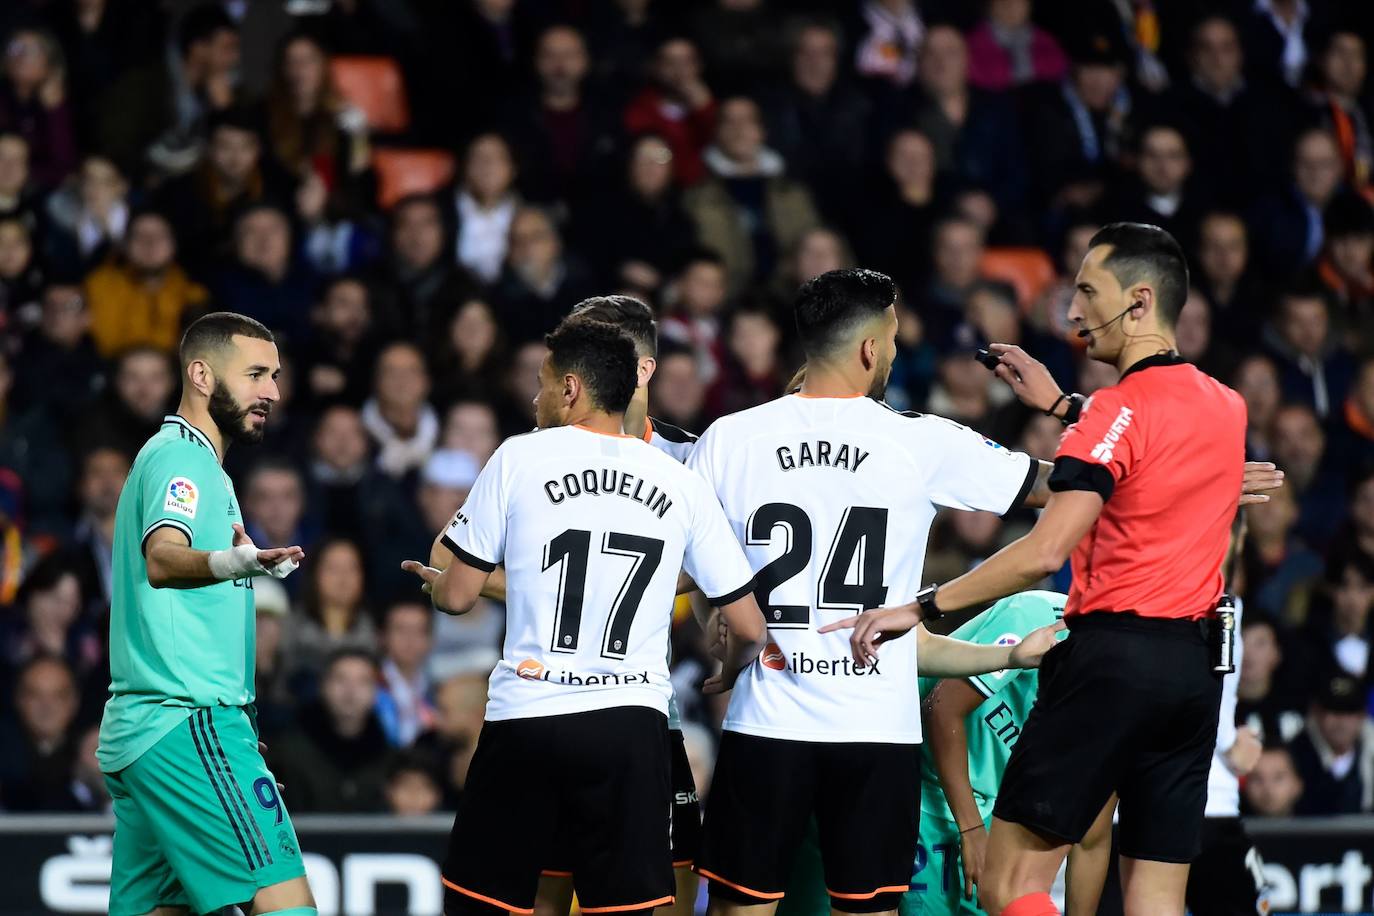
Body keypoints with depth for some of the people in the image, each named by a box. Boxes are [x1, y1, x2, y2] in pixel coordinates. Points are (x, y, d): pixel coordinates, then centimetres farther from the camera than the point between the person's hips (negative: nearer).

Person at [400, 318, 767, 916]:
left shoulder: (519, 458, 1)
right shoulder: (681, 484, 7)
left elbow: (457, 596, 4)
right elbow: (747, 627, 9)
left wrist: (431, 580, 28)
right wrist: (728, 677, 31)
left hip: (525, 720, -2)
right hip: (632, 726, 2)